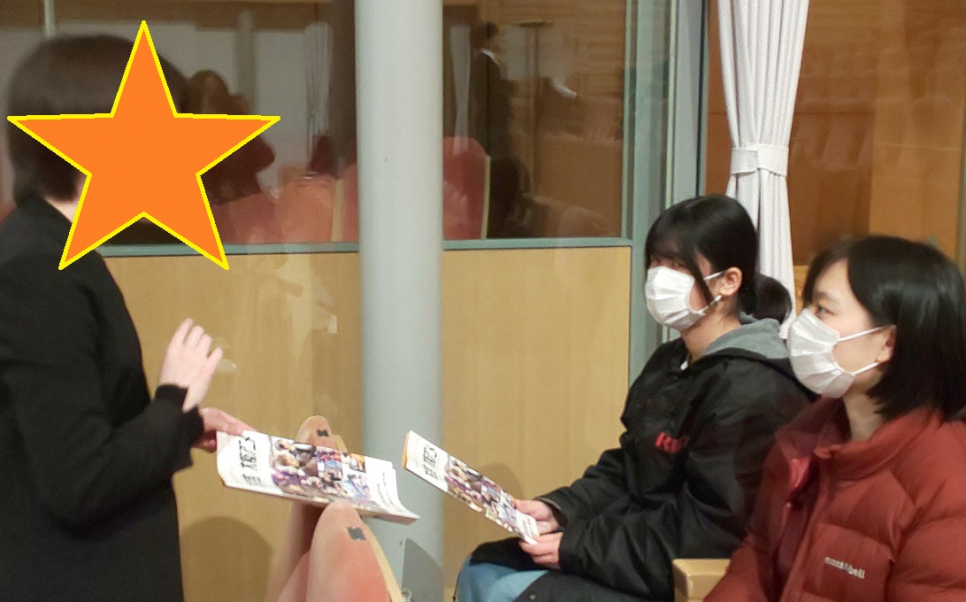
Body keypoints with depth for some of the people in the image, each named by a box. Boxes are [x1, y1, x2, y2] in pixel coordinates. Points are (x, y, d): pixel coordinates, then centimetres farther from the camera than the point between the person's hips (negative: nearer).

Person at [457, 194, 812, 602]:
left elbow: (705, 533, -23)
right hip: (631, 551, 9)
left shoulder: (752, 391, -21)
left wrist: (574, 545, -19)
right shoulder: (670, 362, 9)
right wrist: (558, 509, -4)